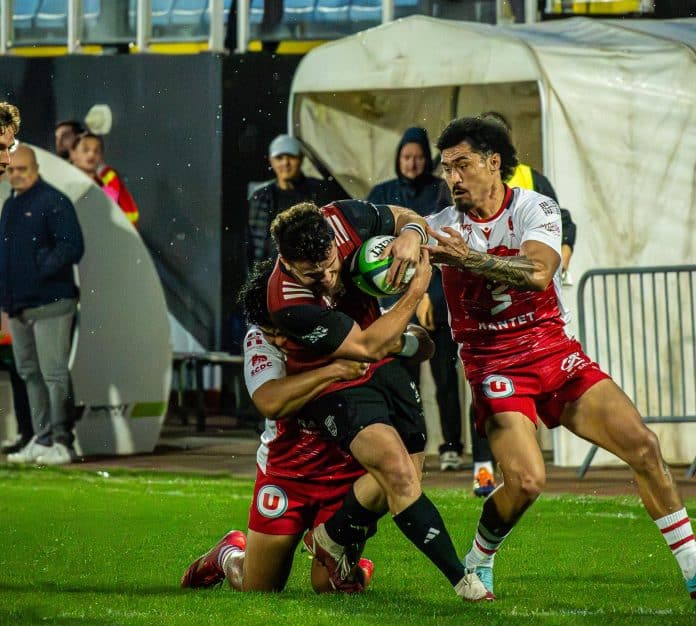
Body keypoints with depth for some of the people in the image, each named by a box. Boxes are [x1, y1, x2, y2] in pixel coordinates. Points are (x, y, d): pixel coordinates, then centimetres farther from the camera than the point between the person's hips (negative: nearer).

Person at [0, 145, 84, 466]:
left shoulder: (53, 202, -9)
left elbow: (72, 246, -16)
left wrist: (42, 270, -19)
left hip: (49, 304, -9)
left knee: (54, 374, -7)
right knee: (30, 374, 11)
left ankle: (62, 443, -4)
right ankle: (41, 441, 17)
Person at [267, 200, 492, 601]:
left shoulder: (345, 219, -22)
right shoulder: (290, 305, -34)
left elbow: (404, 217, -1)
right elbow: (368, 346, -27)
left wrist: (412, 233, -25)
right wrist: (418, 289, -25)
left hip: (383, 368, 6)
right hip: (334, 385, -6)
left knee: (404, 477, 7)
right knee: (399, 473, -23)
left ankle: (332, 539, 32)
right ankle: (461, 579, -15)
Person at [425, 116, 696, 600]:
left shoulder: (537, 210, -4)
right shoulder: (444, 227, 1)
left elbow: (537, 273, -22)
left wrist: (468, 258, -33)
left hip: (556, 352, 2)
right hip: (494, 367, -2)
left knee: (644, 446, -10)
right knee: (525, 481, -23)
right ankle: (478, 563, 5)